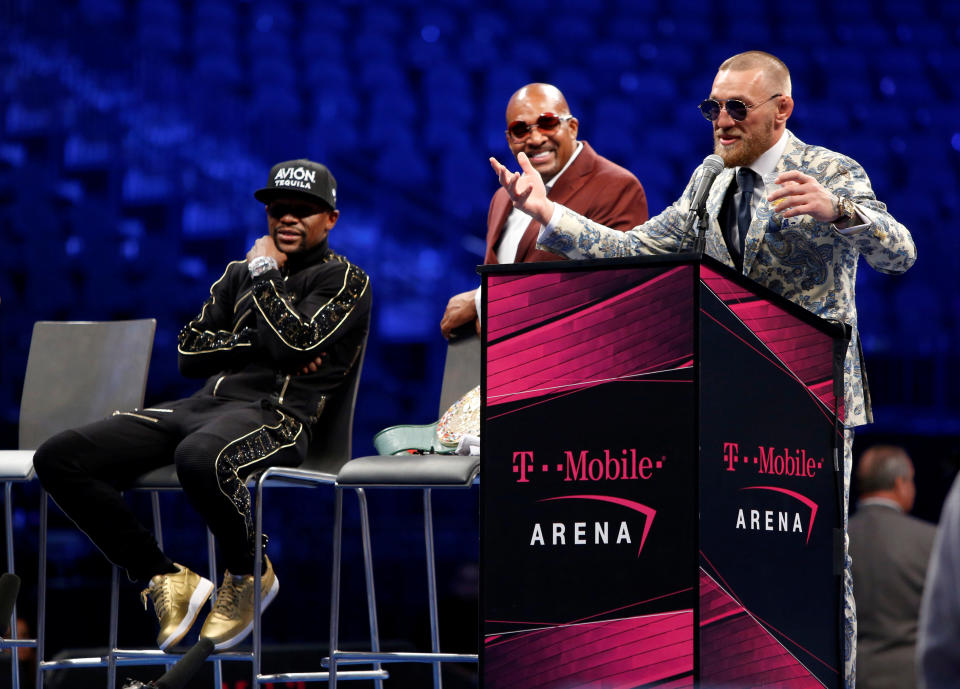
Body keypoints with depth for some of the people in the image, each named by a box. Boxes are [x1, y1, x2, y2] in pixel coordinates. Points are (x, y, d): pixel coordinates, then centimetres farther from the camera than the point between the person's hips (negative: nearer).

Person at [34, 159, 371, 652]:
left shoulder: (345, 281, 7)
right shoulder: (240, 274, 26)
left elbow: (293, 342, -11)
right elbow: (189, 350, 15)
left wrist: (264, 271, 2)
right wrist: (261, 342, 0)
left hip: (274, 413, -7)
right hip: (205, 404, 7)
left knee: (200, 458, -44)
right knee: (58, 458, -12)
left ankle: (248, 575, -13)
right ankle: (165, 580, -5)